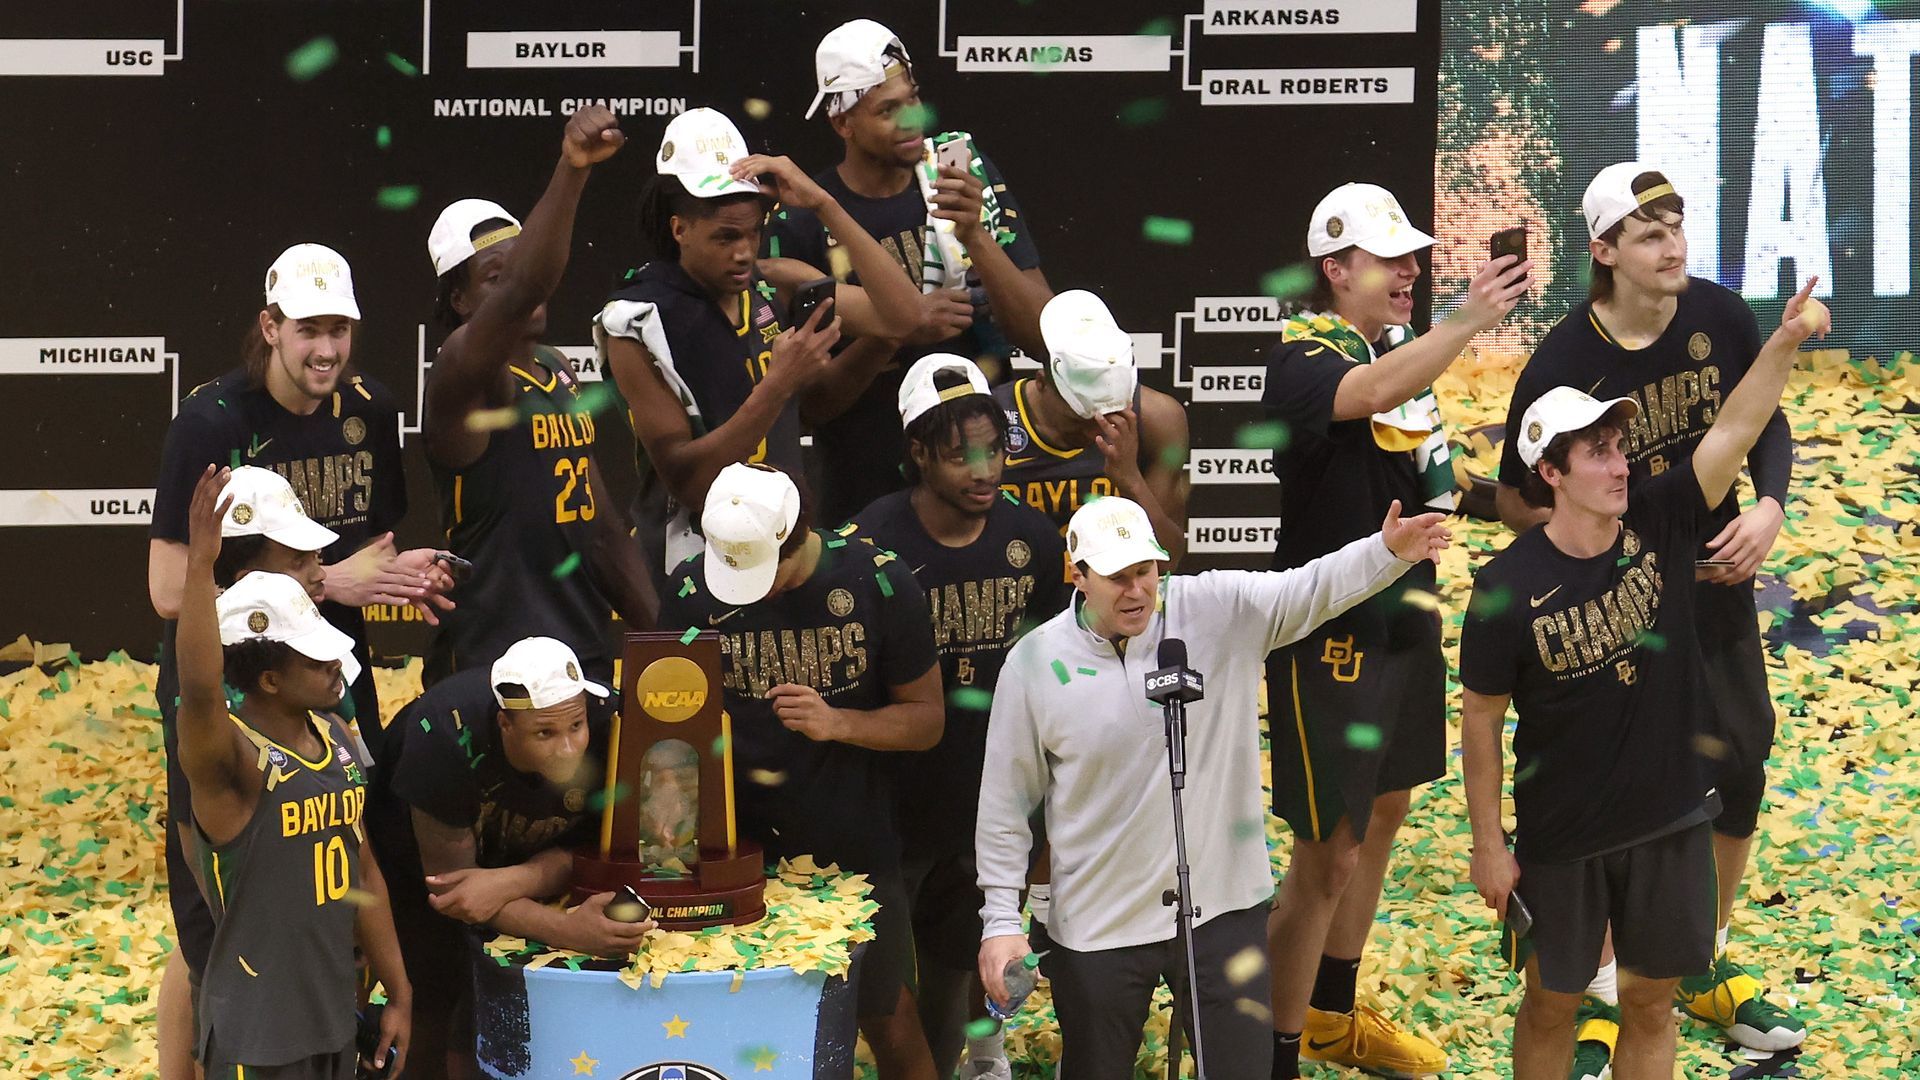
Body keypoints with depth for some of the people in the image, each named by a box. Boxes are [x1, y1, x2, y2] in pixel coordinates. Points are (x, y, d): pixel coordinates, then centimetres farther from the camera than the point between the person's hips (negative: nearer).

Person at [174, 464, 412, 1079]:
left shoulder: (335, 738, 6)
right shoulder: (235, 756, -17)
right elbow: (198, 687, -41)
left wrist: (398, 994, 17)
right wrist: (200, 563, -47)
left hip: (335, 1025, 7)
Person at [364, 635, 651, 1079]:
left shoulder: (608, 725, -31)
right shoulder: (448, 732, -40)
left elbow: (586, 852, -19)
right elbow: (450, 876, -34)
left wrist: (507, 884, -40)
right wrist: (569, 930, -48)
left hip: (523, 852, 3)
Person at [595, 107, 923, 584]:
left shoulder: (779, 285, 4)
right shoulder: (638, 321, -11)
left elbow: (902, 316, -8)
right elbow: (685, 480, -14)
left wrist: (823, 205, -13)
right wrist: (778, 386, -26)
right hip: (695, 558, -5)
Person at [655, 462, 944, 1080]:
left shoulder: (878, 583, -9)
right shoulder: (691, 590, -4)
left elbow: (926, 717, -3)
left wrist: (836, 722, -21)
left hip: (854, 851, -1)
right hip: (739, 849, 1)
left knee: (891, 1028, 7)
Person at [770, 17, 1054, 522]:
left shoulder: (966, 168, -2)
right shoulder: (800, 223, -9)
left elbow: (1043, 338, -7)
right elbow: (807, 403, -7)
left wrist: (976, 237, -22)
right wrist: (895, 333, -22)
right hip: (865, 496, -2)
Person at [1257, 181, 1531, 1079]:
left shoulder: (1399, 346, 6)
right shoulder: (1298, 360, -19)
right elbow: (1371, 393, -43)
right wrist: (1469, 321, -51)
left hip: (1402, 621, 9)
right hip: (1330, 635, -9)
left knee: (1383, 815, 21)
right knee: (1329, 855, -5)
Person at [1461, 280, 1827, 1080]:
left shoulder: (1660, 525, -10)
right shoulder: (1507, 587, -18)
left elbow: (1734, 430, -21)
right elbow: (1481, 720, -9)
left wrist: (1785, 340, -36)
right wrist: (1488, 844, -6)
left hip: (1672, 817, 3)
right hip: (1562, 834, -3)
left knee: (1652, 1001, 14)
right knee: (1551, 1003, 12)